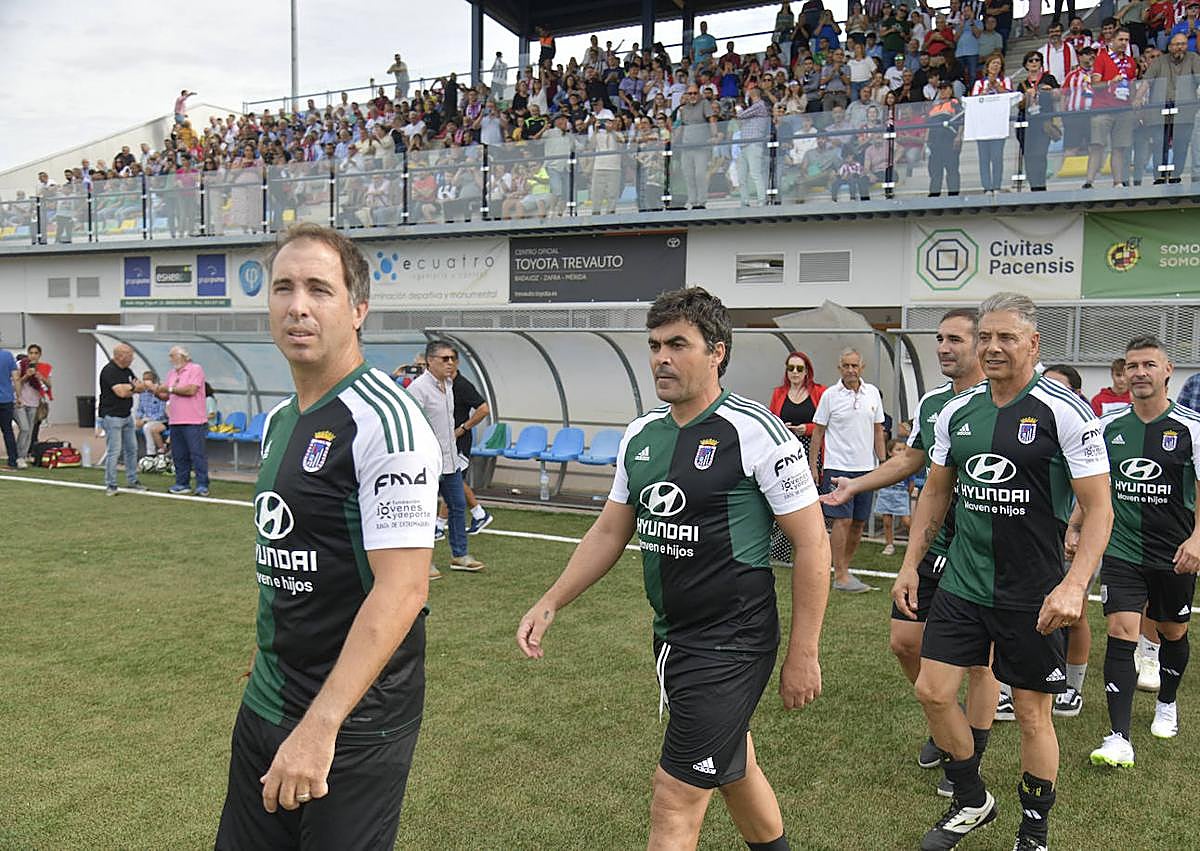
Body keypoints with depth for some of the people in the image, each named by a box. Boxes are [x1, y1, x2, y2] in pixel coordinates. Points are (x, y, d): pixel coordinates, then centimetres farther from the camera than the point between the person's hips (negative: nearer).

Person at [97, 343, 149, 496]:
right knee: (114, 451, -7)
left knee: (132, 449, 14)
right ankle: (110, 486, 0)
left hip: (127, 415, 9)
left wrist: (128, 388, -11)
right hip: (112, 416, -9)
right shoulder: (109, 371, -16)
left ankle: (132, 481, 24)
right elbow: (121, 392, -23)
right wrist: (133, 388, -2)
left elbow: (141, 387, 11)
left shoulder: (127, 370, 12)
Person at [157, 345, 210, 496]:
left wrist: (170, 389, -8)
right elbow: (166, 397, 21)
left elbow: (191, 390, -16)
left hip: (193, 421, -8)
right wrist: (157, 392, 1)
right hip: (175, 421, 8)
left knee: (197, 453, -7)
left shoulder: (195, 369, -3)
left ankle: (202, 485, -5)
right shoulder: (172, 373, 19)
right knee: (179, 455, 9)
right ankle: (182, 484, 17)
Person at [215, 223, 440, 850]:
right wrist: (268, 657, 20)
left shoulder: (384, 421, -19)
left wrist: (320, 726, -27)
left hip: (350, 728, -8)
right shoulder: (278, 421, 10)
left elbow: (402, 591, -25)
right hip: (263, 708, 8)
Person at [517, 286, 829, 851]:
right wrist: (550, 603, 7)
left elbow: (811, 542, -13)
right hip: (671, 636, 7)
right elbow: (610, 531, 14)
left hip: (731, 642, -7)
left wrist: (803, 654, -12)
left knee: (675, 801, -4)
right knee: (732, 768, 26)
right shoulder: (640, 435, 5)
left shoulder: (757, 433, -16)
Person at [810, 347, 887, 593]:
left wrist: (883, 462, 10)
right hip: (838, 467, -5)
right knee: (843, 520, -10)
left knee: (858, 523, 8)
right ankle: (840, 576, -5)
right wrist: (812, 466, -4)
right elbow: (818, 432, 0)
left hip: (865, 467, 5)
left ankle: (844, 568, 21)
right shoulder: (830, 395, -4)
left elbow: (878, 430, 14)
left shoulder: (873, 393, 8)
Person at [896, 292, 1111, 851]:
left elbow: (1098, 509, -12)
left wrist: (1073, 586, -24)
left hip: (1032, 594, -5)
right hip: (961, 584, 5)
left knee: (1032, 714, 7)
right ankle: (971, 802, 29)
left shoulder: (1065, 412, -11)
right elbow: (935, 493, 15)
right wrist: (910, 565, 11)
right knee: (932, 691, 5)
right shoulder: (956, 411, 4)